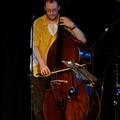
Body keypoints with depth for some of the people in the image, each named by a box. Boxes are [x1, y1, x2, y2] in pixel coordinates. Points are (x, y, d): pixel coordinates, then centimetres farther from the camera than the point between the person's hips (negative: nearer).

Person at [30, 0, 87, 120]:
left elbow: (83, 40, -2)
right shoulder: (38, 23, -3)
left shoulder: (65, 21, 3)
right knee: (39, 108, -1)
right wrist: (42, 63, -25)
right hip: (41, 71, -1)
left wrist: (72, 26, -14)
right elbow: (35, 46, -11)